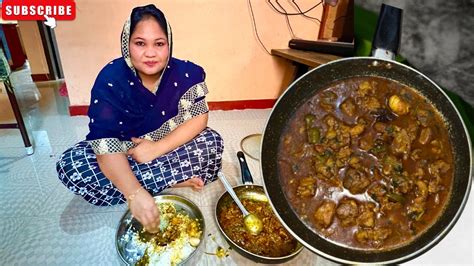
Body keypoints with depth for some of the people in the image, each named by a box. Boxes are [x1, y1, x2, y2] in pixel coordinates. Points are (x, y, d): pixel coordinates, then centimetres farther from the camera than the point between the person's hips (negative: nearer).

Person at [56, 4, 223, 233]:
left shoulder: (186, 74, -18)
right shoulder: (111, 79, -23)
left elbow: (199, 118, -19)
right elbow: (105, 145, -29)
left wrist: (157, 148, -30)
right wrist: (136, 193, -43)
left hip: (168, 150, -1)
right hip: (122, 158, 2)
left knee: (212, 143, -24)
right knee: (70, 165, -26)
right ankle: (178, 180, -22)